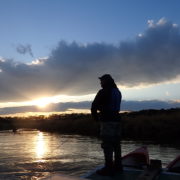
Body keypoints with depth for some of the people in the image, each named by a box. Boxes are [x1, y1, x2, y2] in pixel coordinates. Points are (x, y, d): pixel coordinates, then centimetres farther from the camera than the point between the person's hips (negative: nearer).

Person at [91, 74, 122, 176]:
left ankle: (109, 168, -5)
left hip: (107, 120, -8)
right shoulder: (118, 92, 14)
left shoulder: (103, 92, -8)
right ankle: (118, 166, 21)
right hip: (116, 119, 8)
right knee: (116, 143, 13)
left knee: (107, 144, -6)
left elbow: (94, 105, -7)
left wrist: (95, 116, 10)